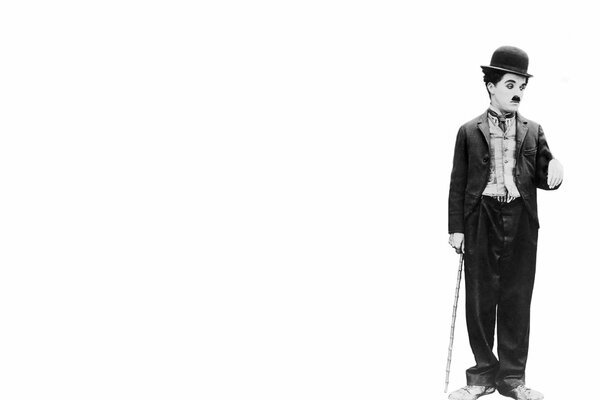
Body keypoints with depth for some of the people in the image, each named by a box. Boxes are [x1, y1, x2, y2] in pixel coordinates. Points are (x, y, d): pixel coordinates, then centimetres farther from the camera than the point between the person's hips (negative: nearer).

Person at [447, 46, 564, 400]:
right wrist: (456, 228, -1)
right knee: (480, 301, 2)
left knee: (517, 301, 3)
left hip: (521, 223, 1)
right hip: (481, 221, -1)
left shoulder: (533, 131, 12)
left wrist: (554, 171, -13)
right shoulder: (470, 132, 7)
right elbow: (458, 183, 5)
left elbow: (542, 178, 10)